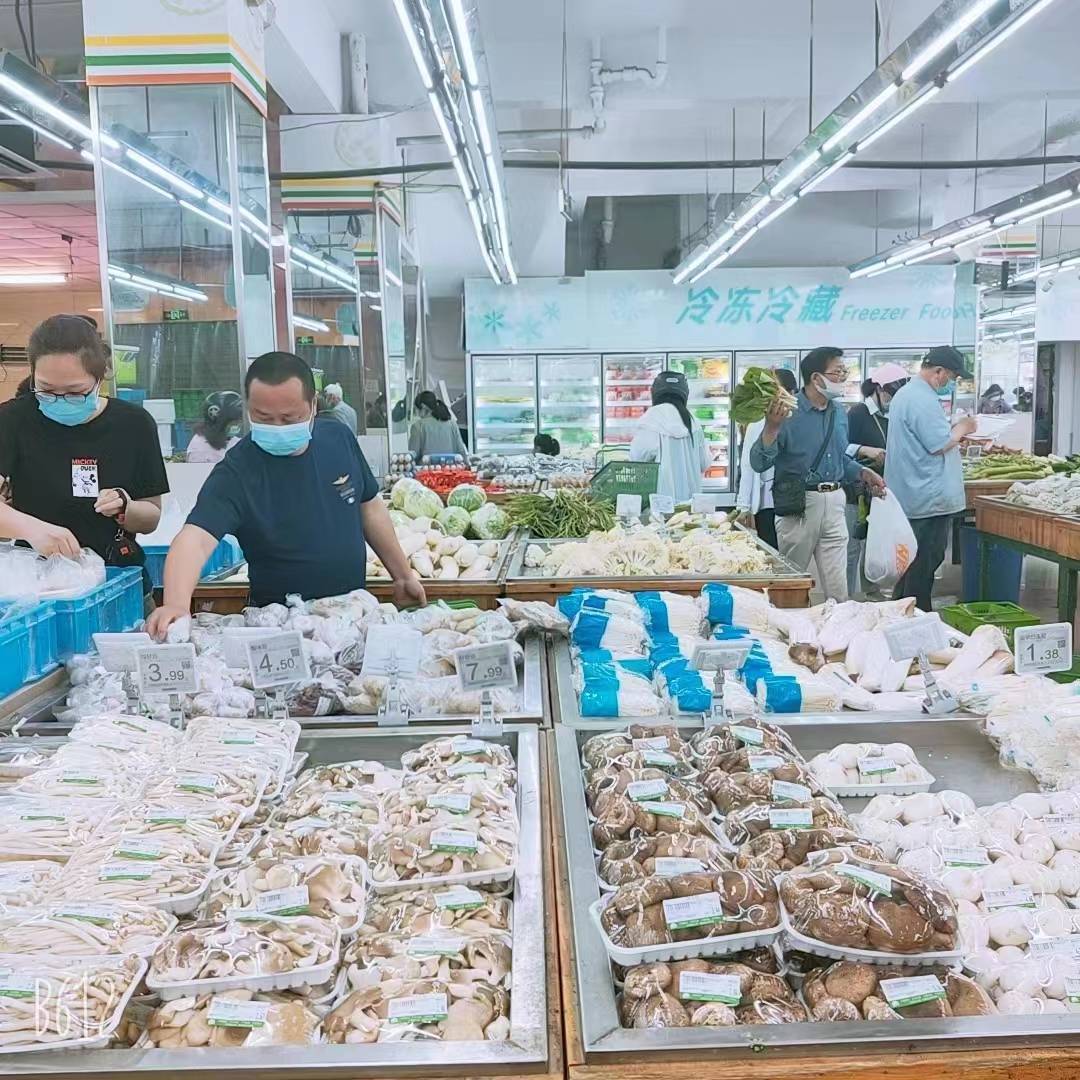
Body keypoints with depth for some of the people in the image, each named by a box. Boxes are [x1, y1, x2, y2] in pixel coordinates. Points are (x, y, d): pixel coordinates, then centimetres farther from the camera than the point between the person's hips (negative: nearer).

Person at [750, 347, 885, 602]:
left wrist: (862, 473, 9)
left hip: (834, 502, 6)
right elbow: (759, 464, -18)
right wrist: (771, 428, -31)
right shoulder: (787, 412, -13)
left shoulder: (839, 412, 10)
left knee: (838, 588, 7)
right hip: (798, 504, -6)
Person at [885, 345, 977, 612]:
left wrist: (953, 430, 15)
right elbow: (940, 445, -21)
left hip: (908, 497, 11)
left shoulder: (905, 394, 15)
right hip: (930, 499, -11)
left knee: (911, 562, 17)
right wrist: (961, 429, -4)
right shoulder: (924, 400, -20)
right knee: (925, 563, -3)